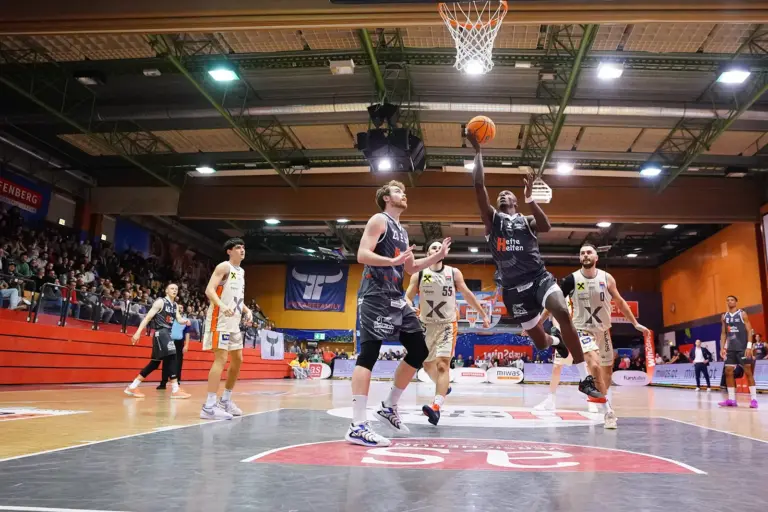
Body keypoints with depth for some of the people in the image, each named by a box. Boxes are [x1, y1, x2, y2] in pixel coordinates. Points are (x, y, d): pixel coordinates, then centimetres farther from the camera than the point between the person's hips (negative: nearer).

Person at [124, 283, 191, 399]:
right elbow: (148, 317, -12)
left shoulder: (175, 305, 16)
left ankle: (132, 387, 18)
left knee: (155, 363, 11)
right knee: (171, 358, -17)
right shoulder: (160, 302, -7)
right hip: (160, 333, -9)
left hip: (167, 333, 9)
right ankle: (175, 390, -17)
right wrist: (138, 332, -20)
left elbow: (179, 319, 13)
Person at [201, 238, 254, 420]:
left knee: (237, 360, 13)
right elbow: (209, 290, -19)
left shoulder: (241, 272, 18)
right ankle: (209, 406, -16)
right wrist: (222, 306, -35)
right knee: (221, 359, -16)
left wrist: (247, 311, 9)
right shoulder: (224, 267, -7)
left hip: (234, 322, 9)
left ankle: (226, 400, 25)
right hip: (220, 319, -9)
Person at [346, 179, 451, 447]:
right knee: (368, 354, -15)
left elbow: (411, 268, 27)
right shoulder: (379, 220, -4)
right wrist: (393, 261, -29)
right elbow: (362, 255, -16)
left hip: (395, 297, 10)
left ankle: (389, 407, 19)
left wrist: (437, 256, 16)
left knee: (419, 350, 9)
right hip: (376, 295, -10)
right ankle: (358, 427, -16)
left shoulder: (401, 231, 23)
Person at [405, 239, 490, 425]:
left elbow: (467, 295, 11)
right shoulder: (419, 274, -1)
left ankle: (436, 407, -30)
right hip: (427, 325, 2)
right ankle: (444, 386, 46)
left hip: (448, 325, -2)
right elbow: (408, 297, -5)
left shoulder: (454, 273, 1)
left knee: (443, 364, -19)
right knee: (428, 365, 15)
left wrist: (483, 314, 13)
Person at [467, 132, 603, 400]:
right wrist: (477, 150, -1)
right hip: (513, 287, 0)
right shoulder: (492, 218, 12)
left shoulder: (526, 220, 15)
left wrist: (529, 197, -17)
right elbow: (479, 185, 0)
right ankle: (556, 339, 46)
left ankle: (585, 379, -20)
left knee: (563, 313, -28)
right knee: (541, 342, 4)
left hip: (539, 277, 0)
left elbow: (546, 226, -11)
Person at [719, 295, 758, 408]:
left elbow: (749, 331, -8)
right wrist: (722, 347, 5)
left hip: (743, 347, -5)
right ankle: (731, 399, 5)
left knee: (748, 372, -4)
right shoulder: (724, 316, 12)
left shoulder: (742, 314, -4)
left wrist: (749, 346, -17)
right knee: (728, 372, 1)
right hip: (731, 348, 5)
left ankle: (754, 399, -1)